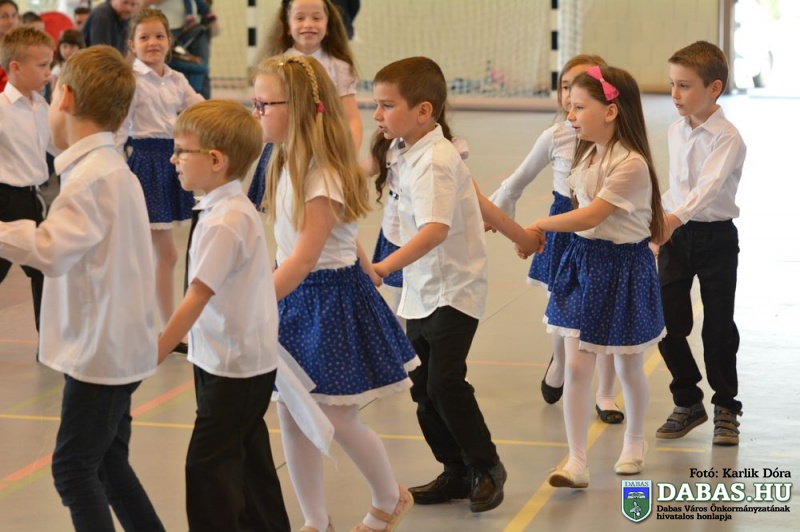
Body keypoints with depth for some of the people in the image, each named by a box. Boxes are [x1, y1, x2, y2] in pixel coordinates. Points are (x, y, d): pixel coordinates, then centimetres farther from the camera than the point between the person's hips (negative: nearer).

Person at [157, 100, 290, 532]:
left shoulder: (225, 221, -22)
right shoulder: (232, 209, 7)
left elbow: (197, 297, -23)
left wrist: (156, 353, -18)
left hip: (233, 367, -10)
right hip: (247, 360, 10)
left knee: (208, 464, -5)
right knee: (248, 459, 19)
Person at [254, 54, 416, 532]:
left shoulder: (322, 175, -23)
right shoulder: (289, 164, 4)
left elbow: (304, 259, -28)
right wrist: (365, 269, 26)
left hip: (329, 298, -8)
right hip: (296, 296, 8)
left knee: (339, 421, 3)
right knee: (291, 417, 8)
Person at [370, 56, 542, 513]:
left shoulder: (433, 162, -22)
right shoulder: (418, 153, 9)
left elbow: (435, 229, -36)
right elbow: (475, 197, 19)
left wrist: (384, 268, -45)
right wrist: (518, 232, 30)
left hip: (453, 291, -10)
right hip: (422, 292, 10)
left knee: (445, 383, -11)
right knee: (423, 387, 9)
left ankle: (487, 467, 8)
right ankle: (457, 473, 20)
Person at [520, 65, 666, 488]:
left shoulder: (631, 165, -22)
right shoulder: (588, 155, 4)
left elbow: (589, 216, -22)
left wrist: (539, 225, -13)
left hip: (624, 267, -6)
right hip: (583, 262, 7)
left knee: (628, 368, 12)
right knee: (576, 366, -1)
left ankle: (634, 441, 37)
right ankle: (576, 462, 1)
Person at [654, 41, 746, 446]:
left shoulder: (727, 137, -17)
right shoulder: (676, 132, 5)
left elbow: (709, 187, -32)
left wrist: (675, 218, -45)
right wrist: (662, 220, 13)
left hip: (715, 235, -5)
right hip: (676, 234, 6)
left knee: (718, 328, 3)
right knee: (668, 323, 3)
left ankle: (726, 408, 19)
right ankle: (688, 403, 20)